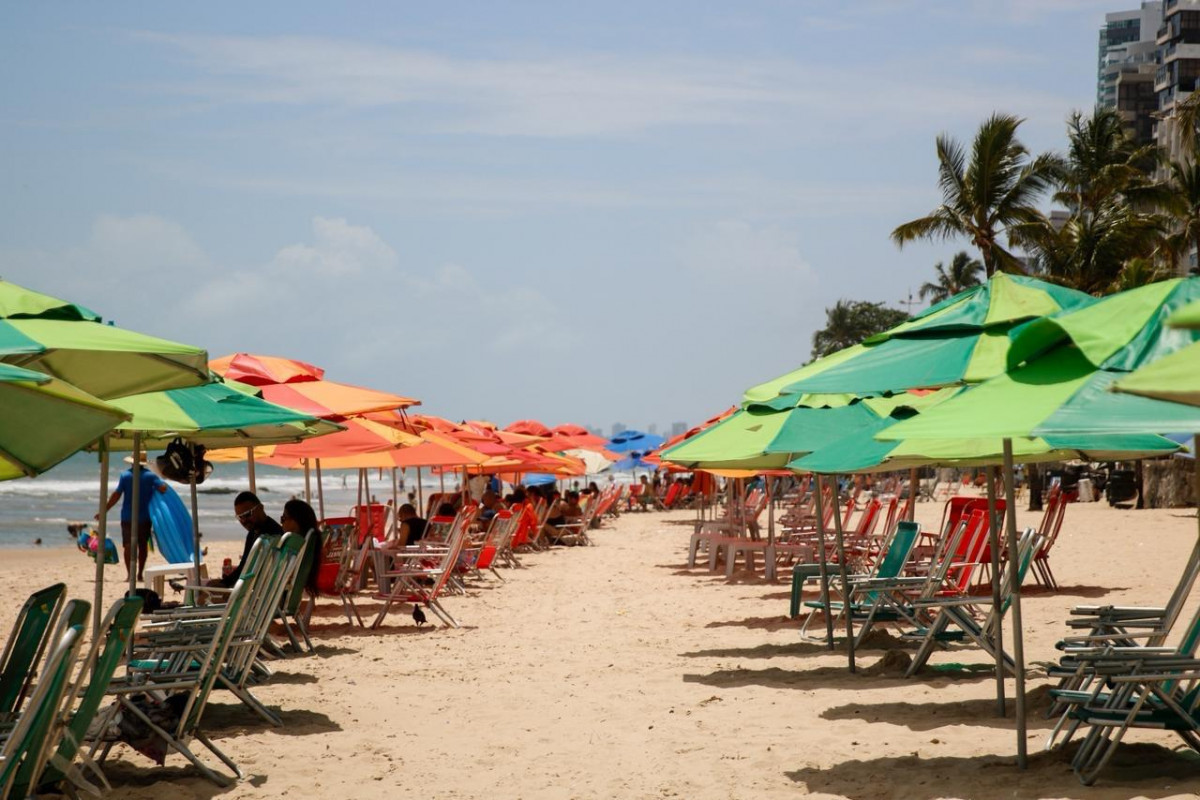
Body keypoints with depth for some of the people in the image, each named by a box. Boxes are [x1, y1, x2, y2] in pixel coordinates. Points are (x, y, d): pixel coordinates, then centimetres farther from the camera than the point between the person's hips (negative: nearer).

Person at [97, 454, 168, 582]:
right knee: (143, 545, 11)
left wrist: (104, 510, -4)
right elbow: (163, 488, -14)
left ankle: (129, 574, -5)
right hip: (145, 517, 1)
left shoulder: (125, 475, -5)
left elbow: (116, 495, -9)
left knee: (128, 545, 4)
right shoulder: (150, 475, -3)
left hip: (128, 517, -1)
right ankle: (140, 574, 11)